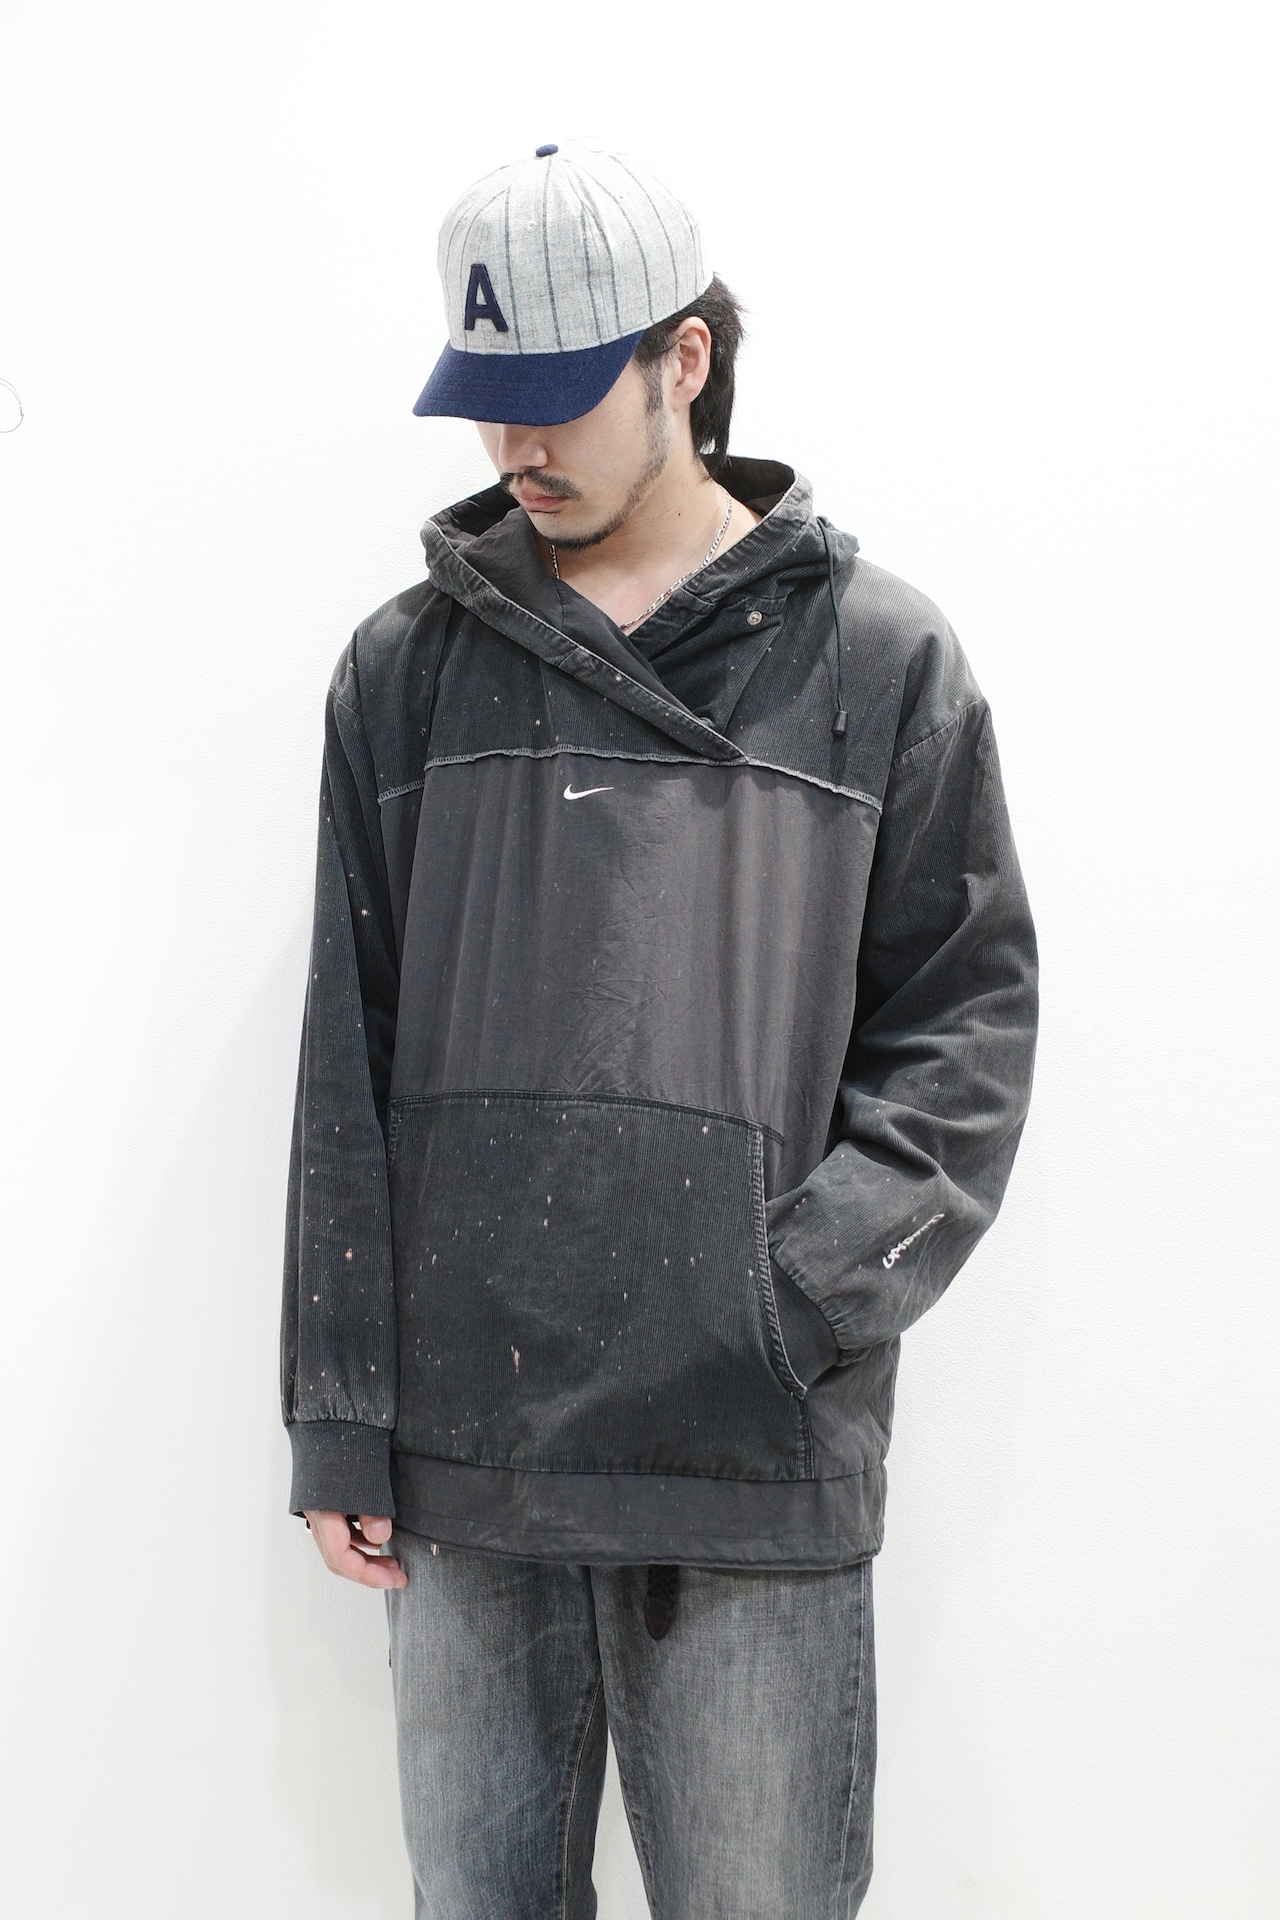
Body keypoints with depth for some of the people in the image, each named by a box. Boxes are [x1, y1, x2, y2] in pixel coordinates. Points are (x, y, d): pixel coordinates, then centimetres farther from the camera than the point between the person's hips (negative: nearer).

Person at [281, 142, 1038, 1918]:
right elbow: (349, 1063, 8)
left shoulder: (879, 657, 3)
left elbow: (964, 1021, 1)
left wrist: (813, 1293, -13)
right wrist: (339, 1418, 3)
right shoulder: (409, 665, 9)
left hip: (762, 1465, -2)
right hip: (460, 1456, 2)